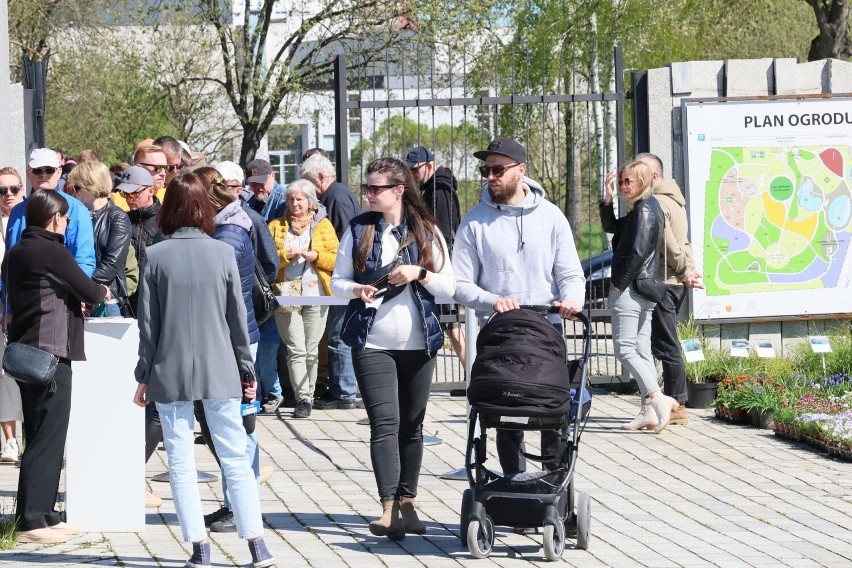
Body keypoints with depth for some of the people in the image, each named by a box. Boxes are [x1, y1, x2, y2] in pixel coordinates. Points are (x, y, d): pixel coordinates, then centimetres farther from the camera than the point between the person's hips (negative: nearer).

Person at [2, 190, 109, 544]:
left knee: (40, 438, 14)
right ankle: (31, 522, -8)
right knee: (47, 439, -7)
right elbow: (88, 292, -8)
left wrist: (75, 299, 14)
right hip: (50, 354, -9)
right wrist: (102, 292, 15)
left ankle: (43, 515, 19)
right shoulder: (52, 252, -13)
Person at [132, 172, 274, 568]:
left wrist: (144, 376, 6)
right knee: (235, 456, 6)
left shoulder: (156, 256, -5)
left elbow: (148, 323, -2)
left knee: (181, 461, 5)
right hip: (219, 370, 1)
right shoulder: (223, 253, -2)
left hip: (170, 372, -1)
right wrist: (246, 370, 11)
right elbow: (237, 317, 2)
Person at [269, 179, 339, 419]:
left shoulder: (323, 225, 11)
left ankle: (308, 395, 13)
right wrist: (287, 255, -15)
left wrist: (314, 255, -12)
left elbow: (336, 259, 3)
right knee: (296, 350, -9)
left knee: (311, 350, 5)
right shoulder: (276, 226, 11)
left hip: (316, 297, 1)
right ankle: (303, 399, -12)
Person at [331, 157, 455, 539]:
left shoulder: (427, 232, 3)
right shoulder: (358, 229, 4)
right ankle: (390, 508, -16)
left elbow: (448, 287, 3)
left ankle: (407, 503, 17)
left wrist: (420, 273, -14)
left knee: (412, 425, 8)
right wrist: (356, 289, -16)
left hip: (418, 343, 1)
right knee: (385, 423, -11)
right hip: (372, 343, -1)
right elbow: (337, 281, 5)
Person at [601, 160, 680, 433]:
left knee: (625, 348, -11)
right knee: (641, 350, 8)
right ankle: (650, 411, 5)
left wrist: (619, 284, -15)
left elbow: (637, 252, -20)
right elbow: (611, 227, 24)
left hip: (630, 288, -10)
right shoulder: (643, 209, 17)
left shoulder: (645, 210, -14)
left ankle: (658, 398, -20)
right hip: (644, 290, 10)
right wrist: (608, 198, 11)